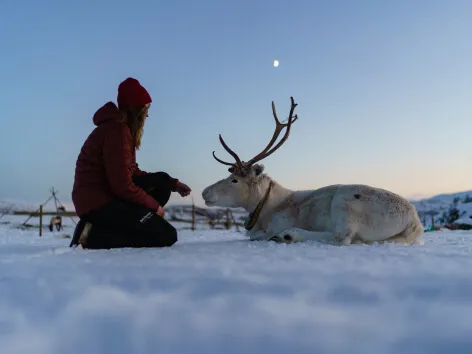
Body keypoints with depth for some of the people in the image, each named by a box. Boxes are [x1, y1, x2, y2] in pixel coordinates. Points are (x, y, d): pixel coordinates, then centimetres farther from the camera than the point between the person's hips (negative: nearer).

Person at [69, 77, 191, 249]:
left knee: (162, 180, 12)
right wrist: (154, 205, -8)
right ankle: (93, 236, -12)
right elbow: (123, 184, -22)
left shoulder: (120, 126, 16)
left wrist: (173, 184, 15)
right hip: (97, 202, -10)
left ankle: (125, 228, -1)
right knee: (166, 235, -11)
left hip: (108, 196, 10)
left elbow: (132, 173, 17)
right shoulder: (117, 129, -17)